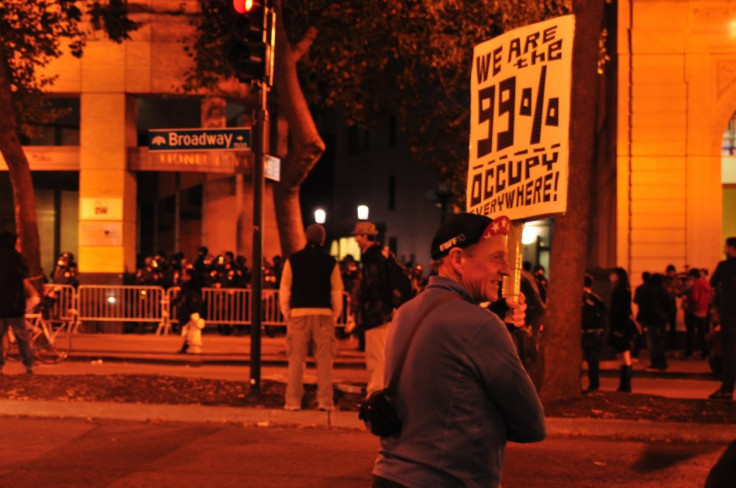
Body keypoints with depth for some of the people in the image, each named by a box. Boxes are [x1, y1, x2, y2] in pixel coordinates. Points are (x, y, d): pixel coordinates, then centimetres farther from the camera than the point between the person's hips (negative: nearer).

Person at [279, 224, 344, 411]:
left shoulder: (293, 260, 3)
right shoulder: (330, 262, 2)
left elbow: (284, 289, 4)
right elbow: (337, 292, 3)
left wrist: (286, 313, 12)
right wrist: (335, 316, 12)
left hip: (298, 313, 0)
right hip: (323, 313, 0)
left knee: (296, 359, 4)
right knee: (324, 359, 4)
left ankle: (293, 401, 5)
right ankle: (325, 401, 3)